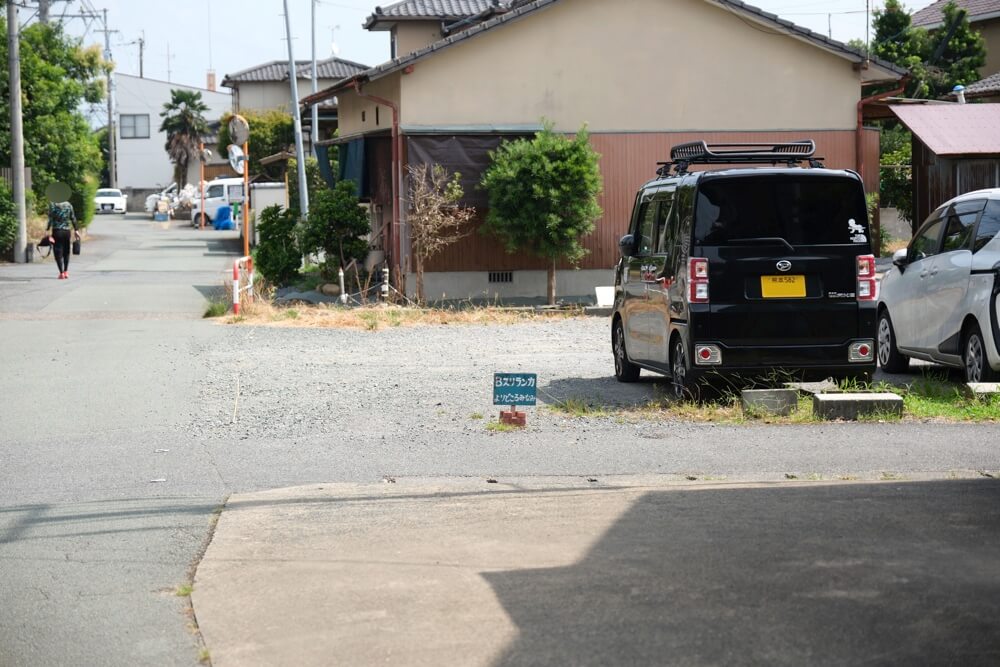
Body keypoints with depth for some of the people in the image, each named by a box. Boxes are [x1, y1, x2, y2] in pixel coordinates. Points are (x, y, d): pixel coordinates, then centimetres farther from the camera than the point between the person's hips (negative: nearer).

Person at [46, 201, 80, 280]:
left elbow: (50, 219, -12)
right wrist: (76, 230, 13)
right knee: (66, 252, 17)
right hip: (67, 231, 3)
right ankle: (66, 271, 20)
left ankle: (61, 273, -6)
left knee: (58, 253, 1)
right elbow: (73, 218, 6)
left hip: (57, 231, -3)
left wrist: (48, 231, -12)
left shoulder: (52, 205, -7)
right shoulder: (68, 205, 3)